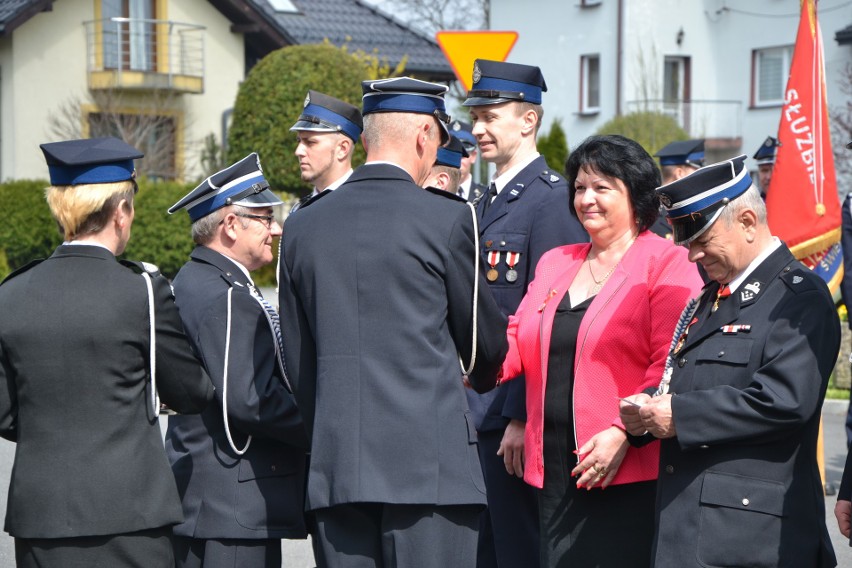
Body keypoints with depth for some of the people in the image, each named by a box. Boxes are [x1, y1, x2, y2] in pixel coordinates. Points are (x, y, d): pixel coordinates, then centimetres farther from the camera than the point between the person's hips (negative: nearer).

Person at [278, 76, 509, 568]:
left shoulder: (302, 226, 9)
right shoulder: (447, 219, -5)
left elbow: (299, 361, 14)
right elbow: (484, 338, 7)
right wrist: (483, 379, 29)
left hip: (336, 466, 5)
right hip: (429, 462, -4)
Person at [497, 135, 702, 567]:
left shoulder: (667, 264, -3)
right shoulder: (554, 263, 18)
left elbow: (671, 365, -11)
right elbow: (518, 341, 16)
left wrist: (623, 432, -20)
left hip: (629, 472, -6)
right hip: (555, 472, 6)